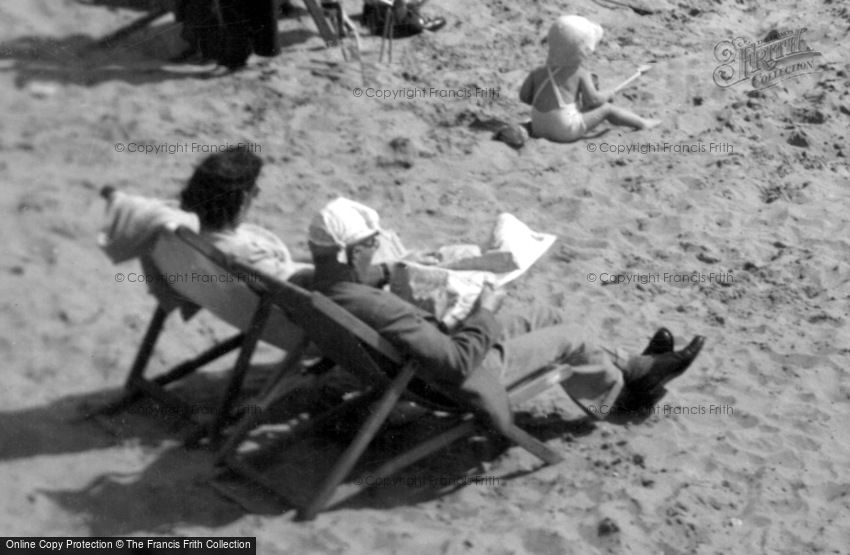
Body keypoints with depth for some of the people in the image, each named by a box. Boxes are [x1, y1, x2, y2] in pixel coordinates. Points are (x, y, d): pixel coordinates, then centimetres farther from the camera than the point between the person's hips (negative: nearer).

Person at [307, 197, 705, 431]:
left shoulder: (320, 289, -11)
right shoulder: (374, 308, -40)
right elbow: (457, 364, -36)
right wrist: (484, 313, -20)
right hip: (466, 375, -9)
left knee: (549, 317, 17)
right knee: (565, 338, 8)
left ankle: (631, 370, 34)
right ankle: (626, 385, 37)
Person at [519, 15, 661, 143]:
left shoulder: (539, 72, 10)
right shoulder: (580, 73, -5)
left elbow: (524, 95, 5)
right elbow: (593, 98, -12)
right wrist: (608, 94, 9)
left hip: (539, 130, 7)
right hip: (565, 131, -6)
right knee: (606, 108, 7)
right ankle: (642, 123, 17)